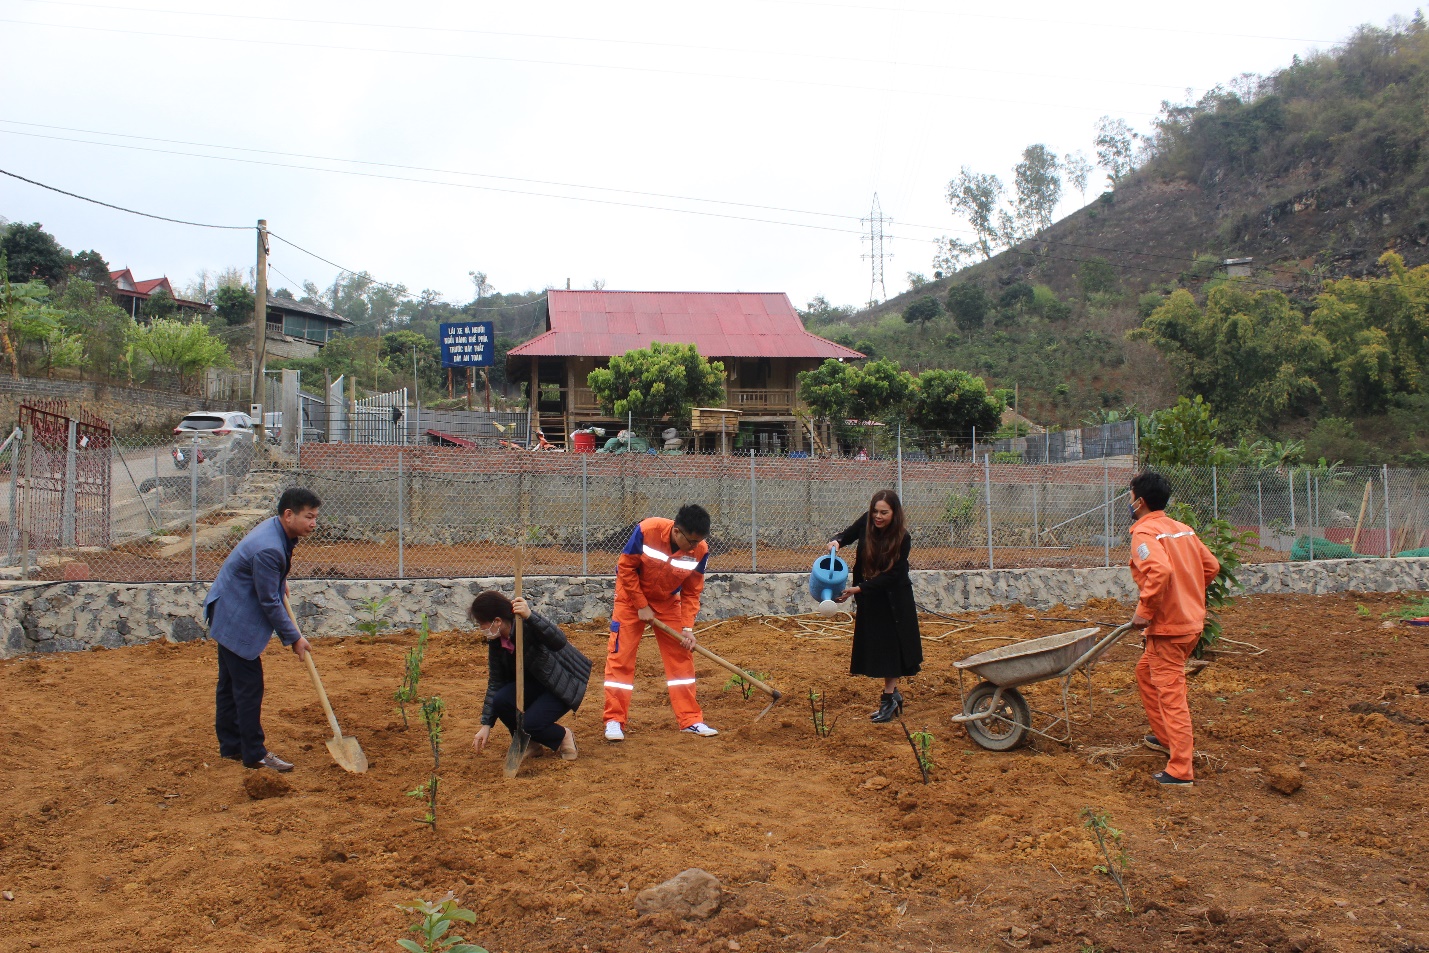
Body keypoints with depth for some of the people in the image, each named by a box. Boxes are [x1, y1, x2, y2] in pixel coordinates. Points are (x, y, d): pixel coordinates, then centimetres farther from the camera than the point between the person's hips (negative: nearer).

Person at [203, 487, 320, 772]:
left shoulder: (276, 530, 0)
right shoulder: (268, 549, -30)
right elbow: (270, 603, -24)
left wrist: (280, 581, 17)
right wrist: (293, 638, -16)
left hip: (229, 614, 11)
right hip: (235, 619, -11)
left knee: (230, 683, 16)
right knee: (249, 685, -5)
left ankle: (231, 746, 26)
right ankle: (254, 754, 2)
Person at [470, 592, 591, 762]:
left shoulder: (528, 626, -26)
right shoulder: (496, 641, -5)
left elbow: (559, 641, -45)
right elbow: (495, 682, 1)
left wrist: (530, 616, -58)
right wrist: (486, 725, -2)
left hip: (565, 682, -7)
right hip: (536, 682, 7)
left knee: (530, 723, -25)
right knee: (501, 701, -20)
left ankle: (563, 736, 7)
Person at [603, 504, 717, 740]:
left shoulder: (700, 551, -21)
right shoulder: (646, 531, -31)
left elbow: (691, 592, -9)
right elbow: (625, 567, -19)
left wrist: (687, 627, -16)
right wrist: (641, 606, -17)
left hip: (668, 601, 3)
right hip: (632, 597, -3)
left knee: (681, 655, 1)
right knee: (620, 656, -6)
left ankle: (691, 720, 9)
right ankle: (614, 721, 1)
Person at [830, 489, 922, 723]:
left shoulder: (902, 538, -22)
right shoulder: (866, 522, -10)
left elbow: (889, 577, -23)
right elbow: (848, 534, 11)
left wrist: (858, 589, -29)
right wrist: (836, 542, -13)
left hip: (893, 600, -5)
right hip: (869, 599, 5)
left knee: (890, 646, -4)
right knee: (876, 648, 9)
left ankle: (889, 697, 1)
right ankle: (892, 694, 20)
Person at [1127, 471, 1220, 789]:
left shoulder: (1144, 533, -15)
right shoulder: (1183, 529, 11)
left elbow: (1160, 570, -32)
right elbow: (1211, 566, 15)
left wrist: (1144, 611, -22)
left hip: (1168, 625, -9)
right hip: (1192, 618, 9)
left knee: (1170, 693, -5)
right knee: (1146, 671, 26)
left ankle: (1180, 772, -3)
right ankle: (1164, 737, 37)